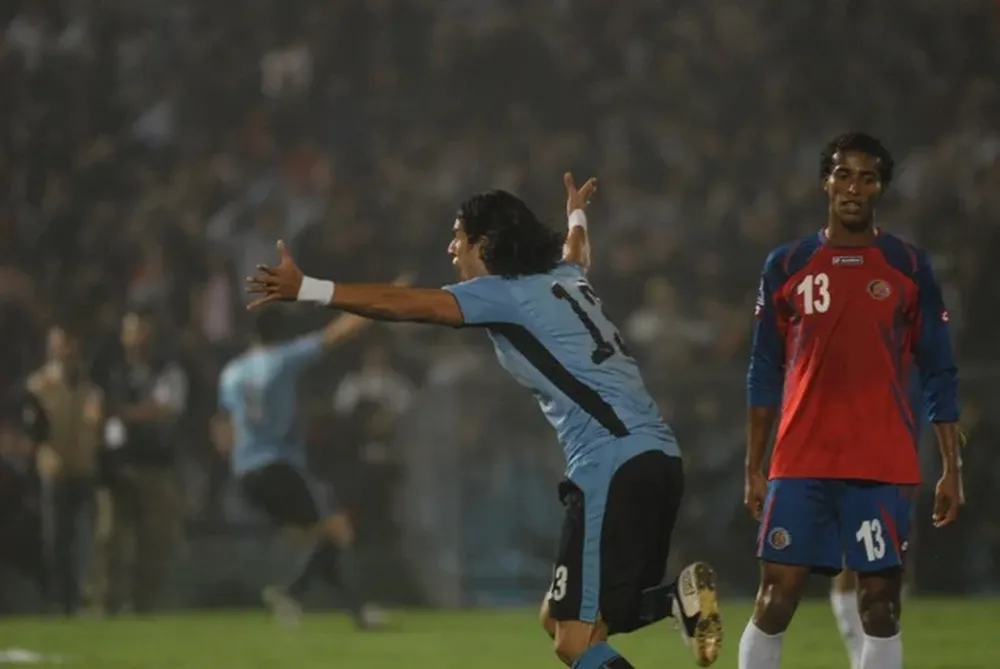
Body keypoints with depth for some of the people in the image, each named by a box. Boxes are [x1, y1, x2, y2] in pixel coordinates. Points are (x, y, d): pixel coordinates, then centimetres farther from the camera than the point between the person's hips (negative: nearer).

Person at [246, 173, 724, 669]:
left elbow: (404, 305, -9)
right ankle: (678, 598, -5)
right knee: (558, 619, 13)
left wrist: (306, 289, -10)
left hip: (614, 465, -9)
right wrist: (577, 215, 71)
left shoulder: (506, 293, -1)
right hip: (655, 457, 9)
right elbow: (575, 253, 49)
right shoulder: (565, 279, 22)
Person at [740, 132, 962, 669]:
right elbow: (765, 374, 10)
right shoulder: (786, 265, 7)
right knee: (776, 597, -3)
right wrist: (753, 468, 6)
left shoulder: (910, 268, 5)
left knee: (880, 601, 0)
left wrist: (950, 469, 0)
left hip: (883, 466, 0)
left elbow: (938, 374, 5)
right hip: (800, 463, 0)